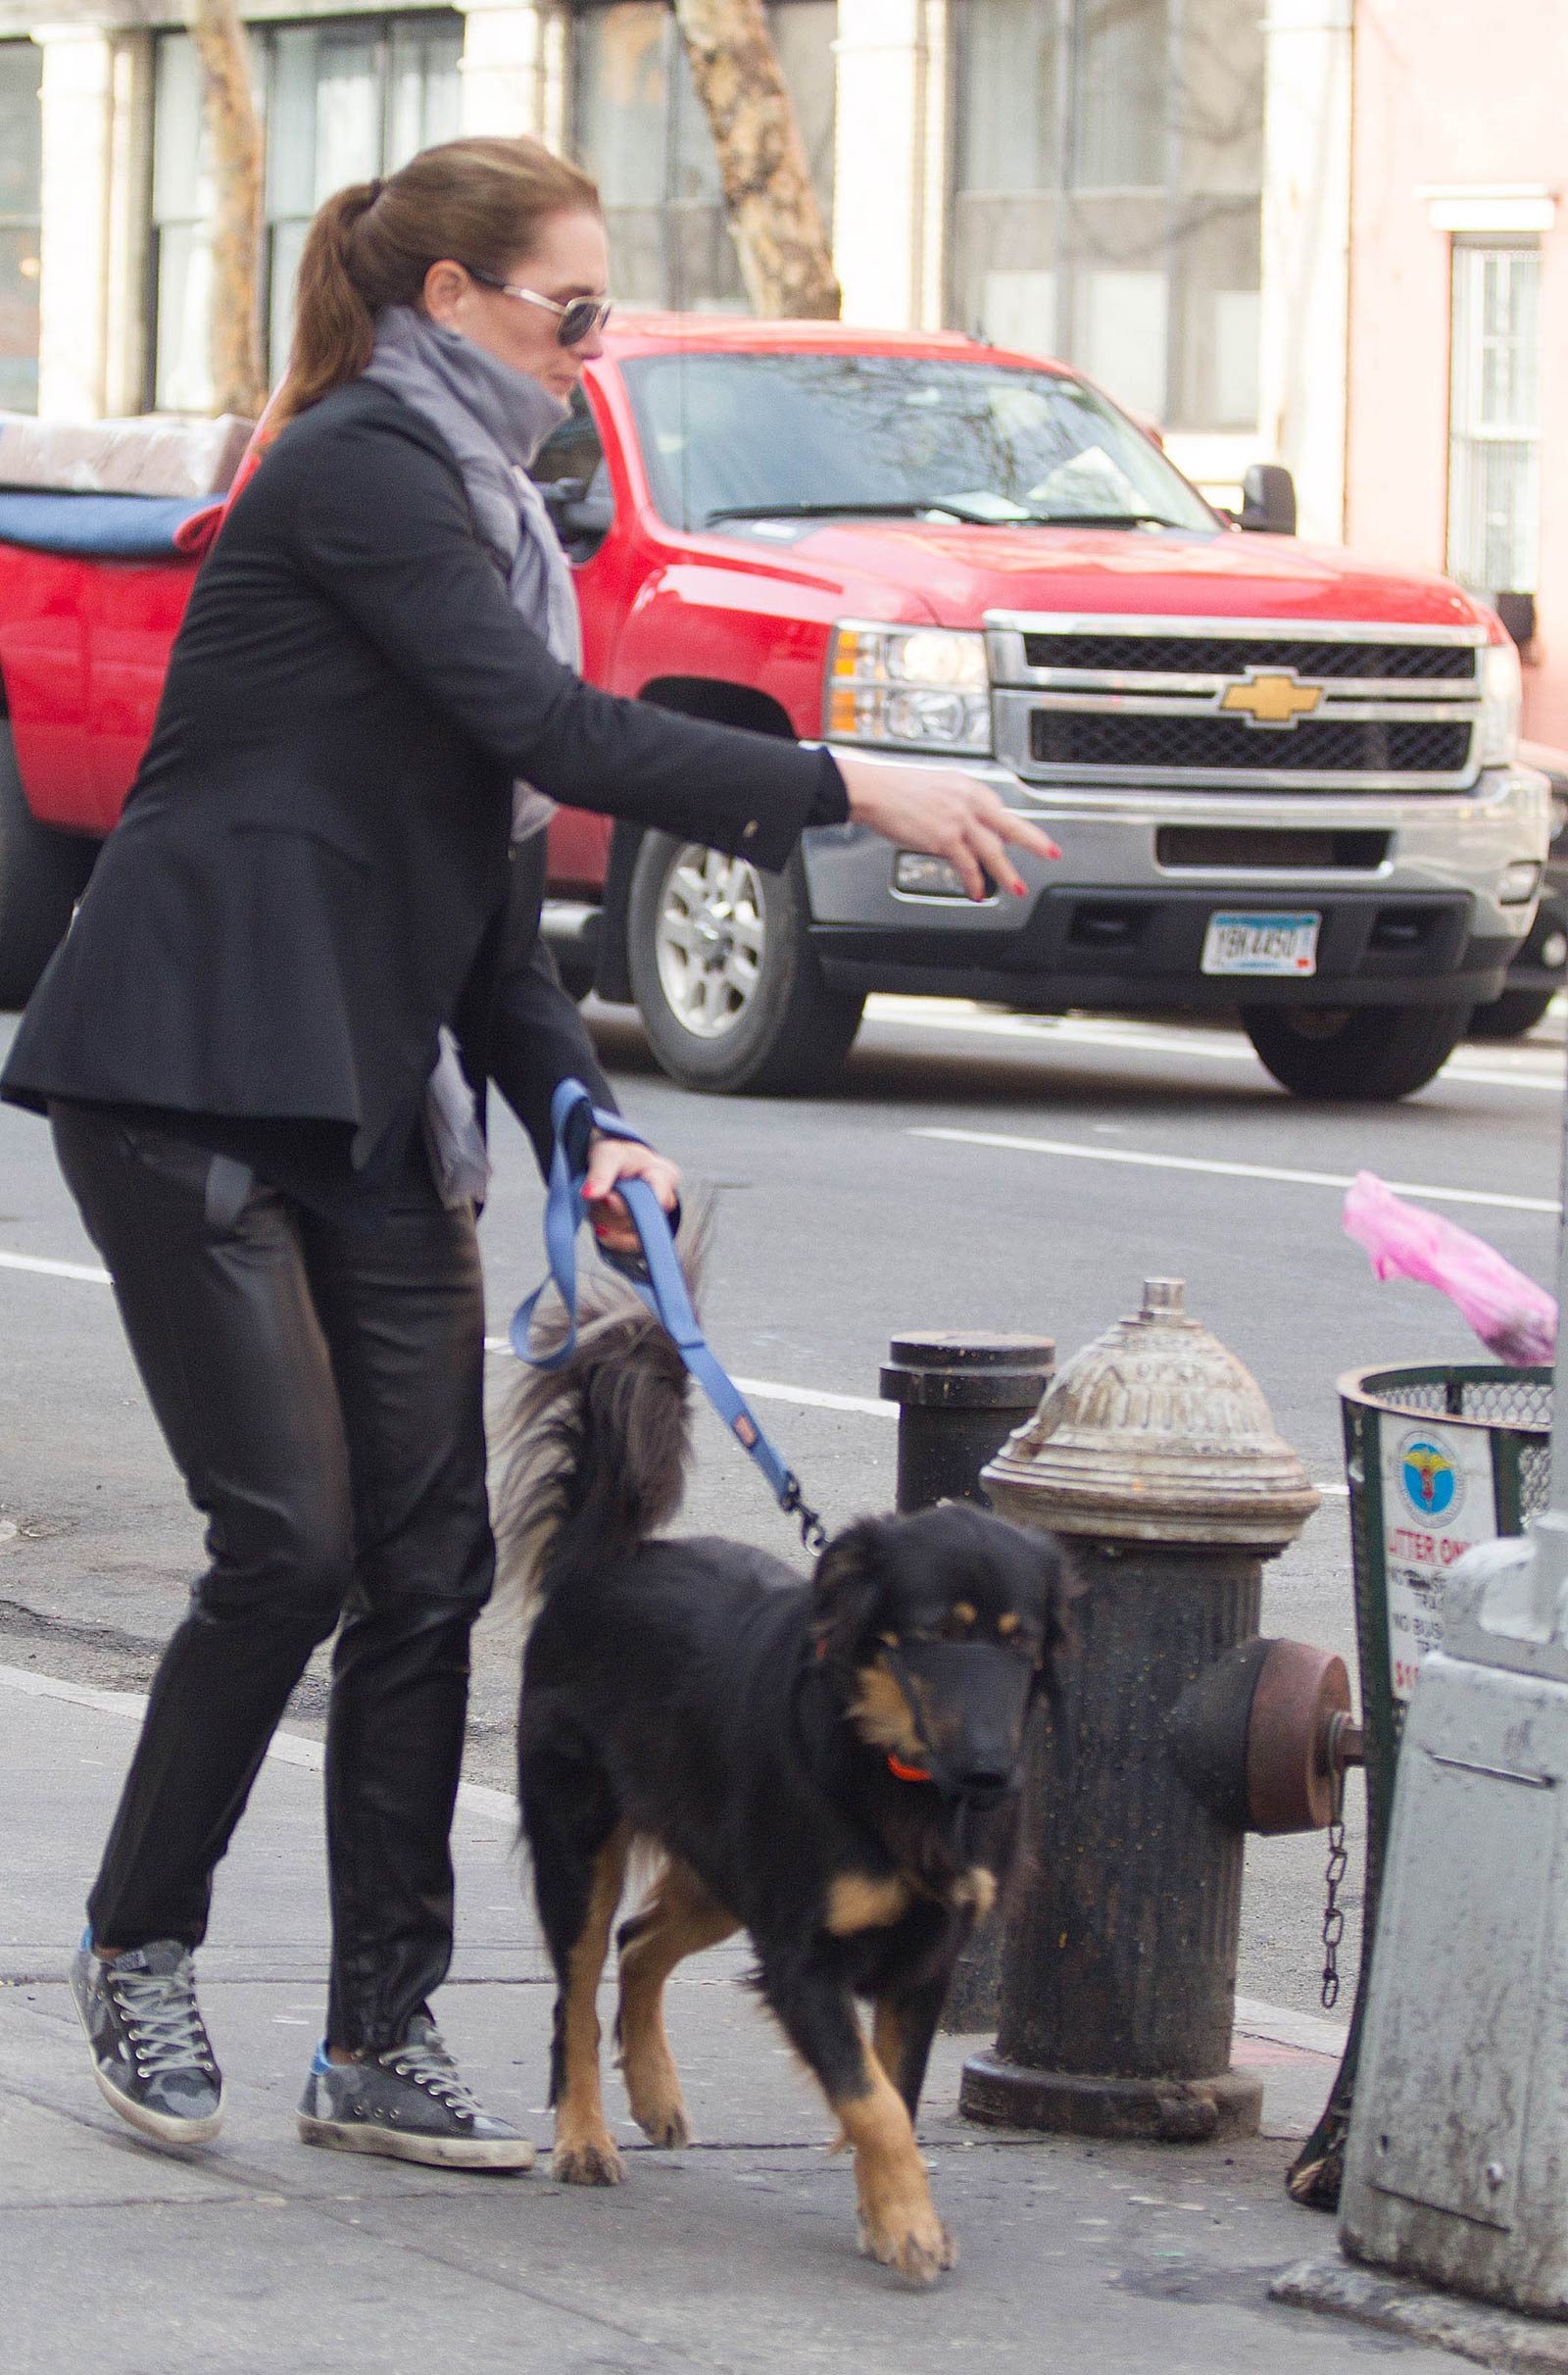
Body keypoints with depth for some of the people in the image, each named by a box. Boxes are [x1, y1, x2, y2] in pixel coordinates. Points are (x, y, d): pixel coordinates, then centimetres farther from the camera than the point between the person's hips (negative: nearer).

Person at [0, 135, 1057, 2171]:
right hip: (192, 1075, -9)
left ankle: (381, 2040, 7)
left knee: (430, 1558, 2)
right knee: (295, 1542, -11)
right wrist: (845, 791, -23)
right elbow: (551, 732, -21)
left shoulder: (480, 516, 18)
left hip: (371, 1095, 9)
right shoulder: (353, 473, -10)